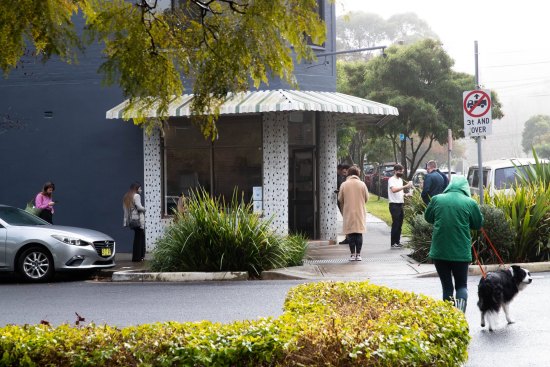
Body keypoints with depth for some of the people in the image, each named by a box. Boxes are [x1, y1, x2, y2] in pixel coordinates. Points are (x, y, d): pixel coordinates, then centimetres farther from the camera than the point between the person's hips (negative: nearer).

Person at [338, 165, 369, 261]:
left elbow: (340, 199, 0)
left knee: (350, 234, 5)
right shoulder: (362, 184, -4)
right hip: (360, 212, 0)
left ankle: (353, 254, 4)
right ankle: (358, 254, 4)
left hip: (348, 213, 0)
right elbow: (366, 198, 3)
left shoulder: (344, 185, -5)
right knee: (359, 233, 6)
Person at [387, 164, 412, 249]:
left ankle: (397, 242, 16)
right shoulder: (392, 180, -10)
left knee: (399, 224, 10)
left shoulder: (400, 180, 18)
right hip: (394, 204, -8)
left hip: (400, 204, 8)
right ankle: (393, 243, -4)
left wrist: (405, 194, 7)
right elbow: (394, 190, -27)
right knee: (395, 224, -7)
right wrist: (405, 186, -32)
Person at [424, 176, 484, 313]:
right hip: (461, 252, -1)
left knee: (447, 285, 12)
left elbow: (428, 217, 13)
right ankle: (461, 301, -14)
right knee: (461, 284, 12)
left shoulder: (437, 199, -1)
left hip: (439, 250, 1)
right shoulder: (470, 203, -5)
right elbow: (478, 224, 7)